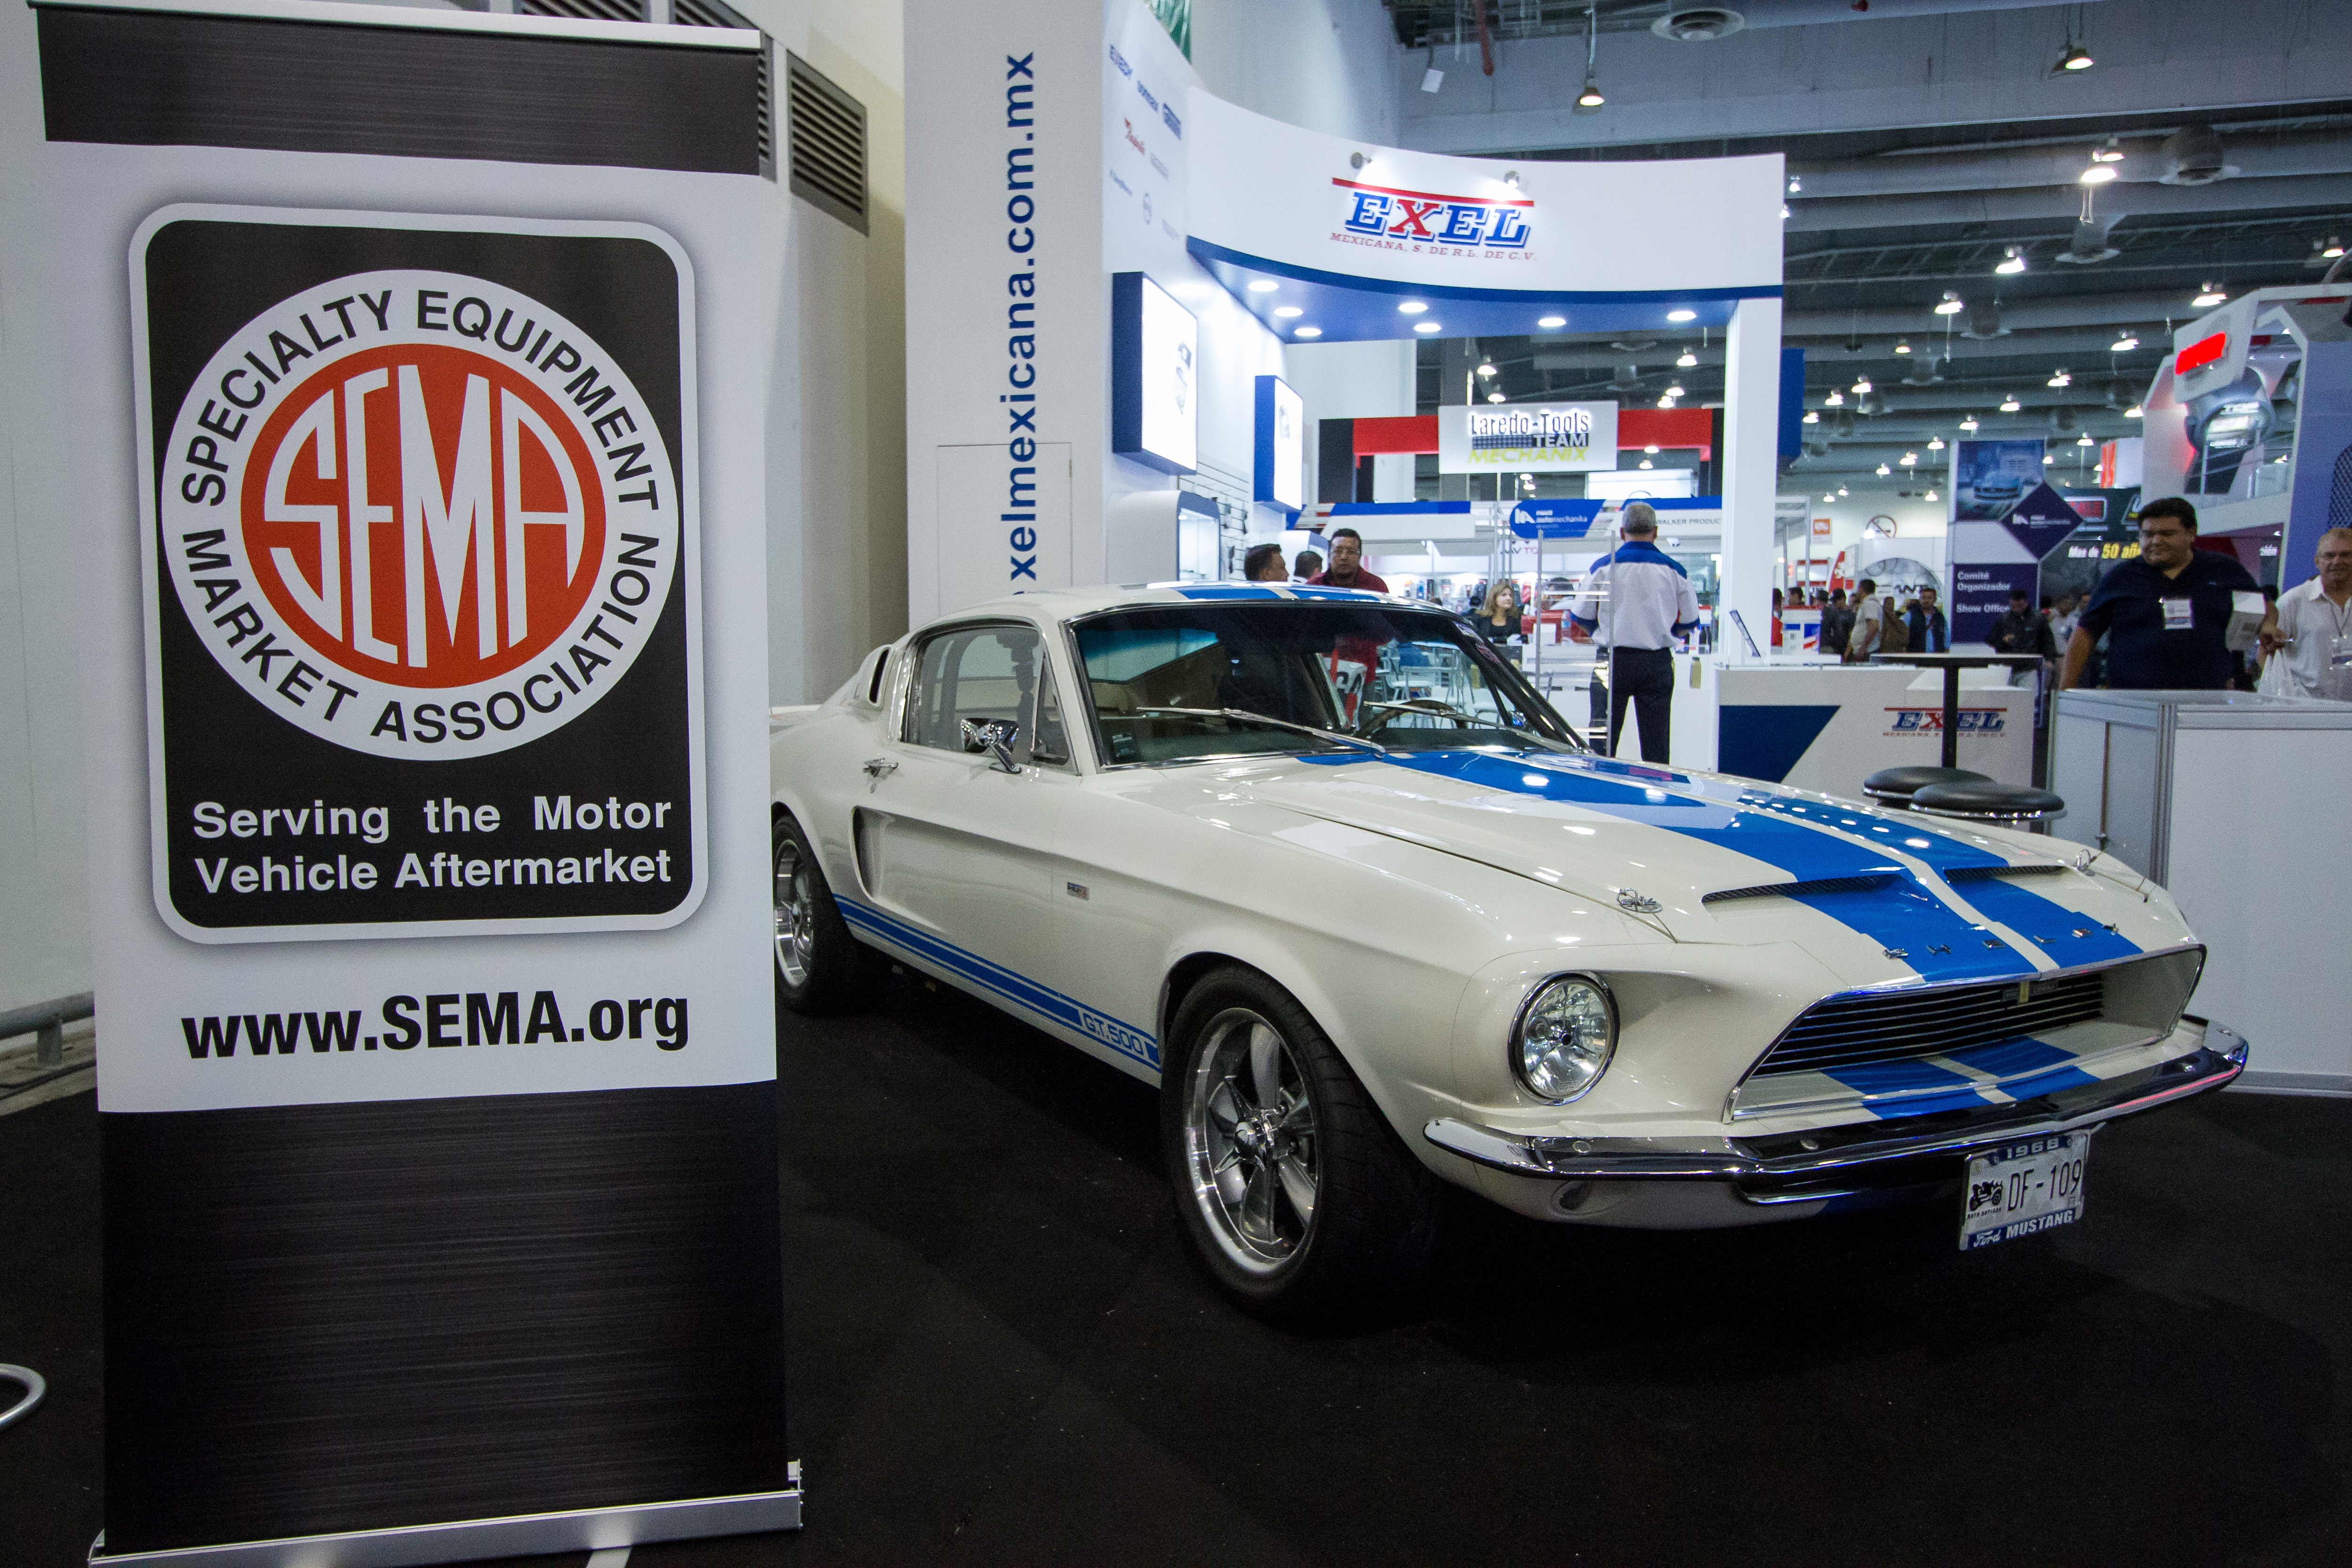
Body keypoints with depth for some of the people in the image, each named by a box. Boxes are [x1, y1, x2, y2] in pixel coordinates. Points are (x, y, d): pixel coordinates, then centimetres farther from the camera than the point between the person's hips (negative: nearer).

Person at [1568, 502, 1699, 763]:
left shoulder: (1603, 566, -3)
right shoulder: (1674, 570, 0)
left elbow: (1581, 617, 1)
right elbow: (1690, 622, 7)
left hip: (1613, 661, -1)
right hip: (1657, 662, 1)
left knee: (1603, 743, 6)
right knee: (1655, 743, 5)